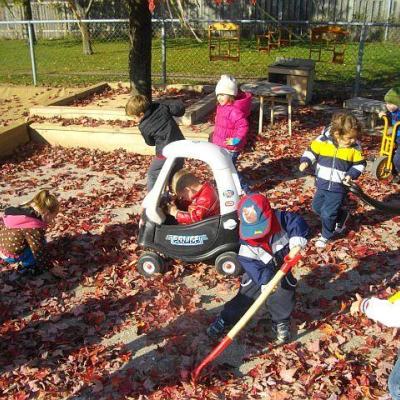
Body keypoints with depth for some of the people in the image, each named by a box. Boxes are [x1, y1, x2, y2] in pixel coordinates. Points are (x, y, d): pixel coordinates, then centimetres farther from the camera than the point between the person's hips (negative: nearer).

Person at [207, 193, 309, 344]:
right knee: (245, 296, 3)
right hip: (258, 273, -1)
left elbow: (298, 223, -28)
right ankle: (224, 319, 21)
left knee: (283, 296, 2)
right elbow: (252, 265, -32)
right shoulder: (247, 243, -29)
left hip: (281, 270, 1)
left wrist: (296, 244, -41)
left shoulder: (280, 219, -29)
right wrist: (266, 281, -44)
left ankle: (281, 322, 30)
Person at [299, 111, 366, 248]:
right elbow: (311, 151, 0)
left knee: (328, 213, -4)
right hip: (322, 184, 3)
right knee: (317, 207, 20)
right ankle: (342, 216, 43)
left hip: (339, 187, -3)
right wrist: (305, 161, -17)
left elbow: (360, 164, 1)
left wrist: (351, 174, -15)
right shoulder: (322, 140, -14)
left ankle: (326, 236, 23)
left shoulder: (354, 147, -10)